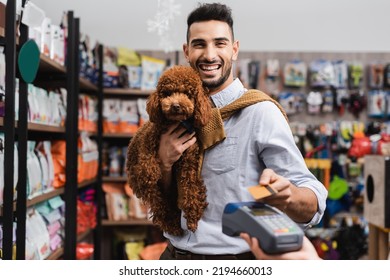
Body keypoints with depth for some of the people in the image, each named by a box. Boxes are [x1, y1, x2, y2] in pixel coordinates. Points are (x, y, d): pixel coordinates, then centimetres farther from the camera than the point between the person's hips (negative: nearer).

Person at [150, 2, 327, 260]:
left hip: (234, 255, -5)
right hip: (175, 252, 5)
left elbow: (313, 206, -19)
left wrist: (287, 195, -40)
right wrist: (164, 162, -11)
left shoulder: (260, 112, -16)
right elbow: (166, 197, 9)